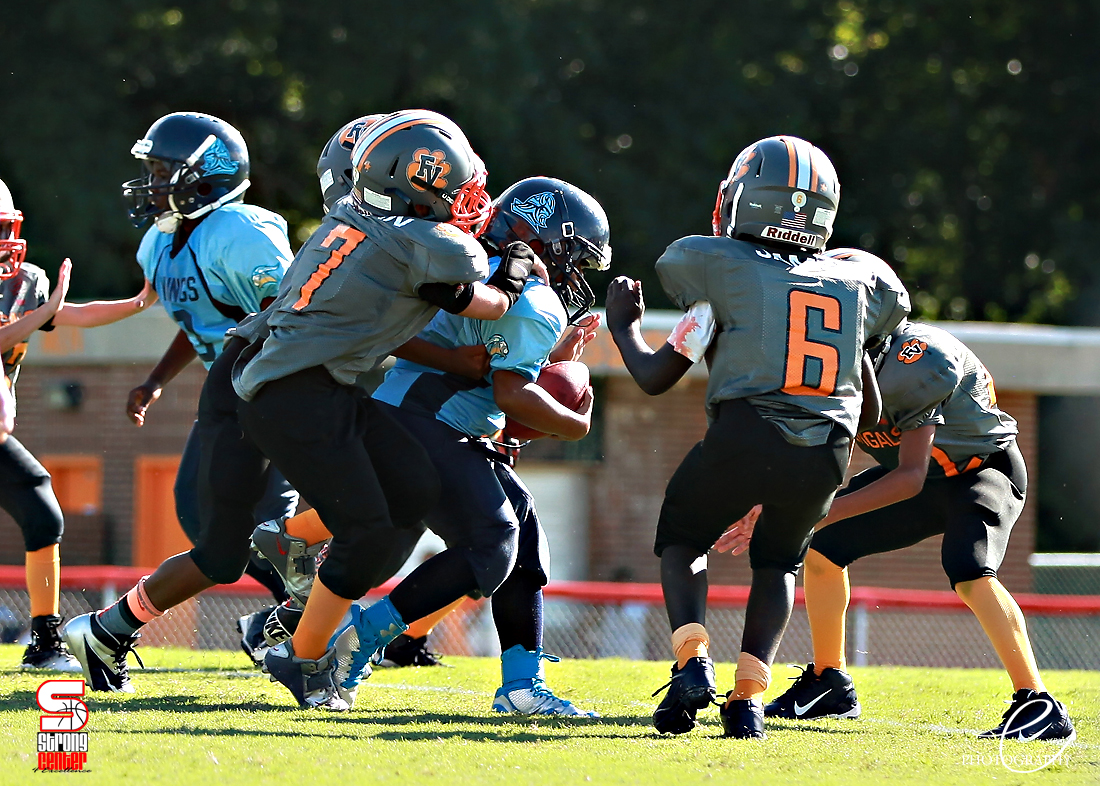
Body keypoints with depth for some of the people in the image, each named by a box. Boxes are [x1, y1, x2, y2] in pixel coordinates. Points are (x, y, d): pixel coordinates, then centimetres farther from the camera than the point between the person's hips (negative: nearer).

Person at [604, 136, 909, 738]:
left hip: (743, 438, -3)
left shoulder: (723, 267, 5)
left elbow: (655, 377, 10)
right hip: (827, 454, 3)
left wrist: (622, 327, 27)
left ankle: (692, 661, 0)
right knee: (778, 560, 28)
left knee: (681, 540, 23)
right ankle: (749, 694, 11)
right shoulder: (858, 286, 17)